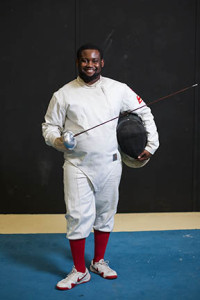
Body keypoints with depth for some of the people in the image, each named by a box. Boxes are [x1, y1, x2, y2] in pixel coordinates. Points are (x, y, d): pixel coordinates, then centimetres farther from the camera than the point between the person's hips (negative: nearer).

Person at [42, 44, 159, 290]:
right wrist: (59, 141, -18)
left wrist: (151, 145, 2)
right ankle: (80, 271, 14)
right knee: (78, 216, -4)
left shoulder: (118, 89, -2)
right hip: (78, 166, -2)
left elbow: (144, 113, 7)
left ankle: (98, 262, 33)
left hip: (110, 164, 2)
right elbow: (49, 126, 3)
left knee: (106, 213, 13)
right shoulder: (63, 94, -4)